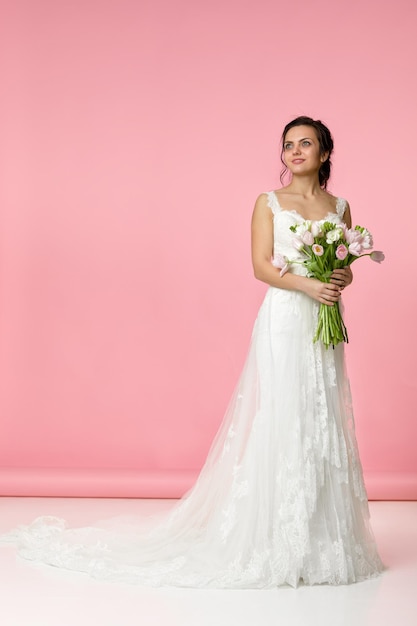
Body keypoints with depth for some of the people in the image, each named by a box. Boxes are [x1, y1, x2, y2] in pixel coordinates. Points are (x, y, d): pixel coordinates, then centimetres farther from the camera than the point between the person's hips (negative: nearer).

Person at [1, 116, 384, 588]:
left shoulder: (340, 207, 14)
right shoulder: (269, 203, 4)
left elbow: (346, 266, 15)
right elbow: (261, 266, -6)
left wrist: (343, 277, -8)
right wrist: (306, 284, -19)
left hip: (324, 324, 4)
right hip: (283, 322, -4)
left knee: (322, 424, 4)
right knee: (277, 422, -7)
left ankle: (321, 541, 13)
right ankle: (273, 541, 0)